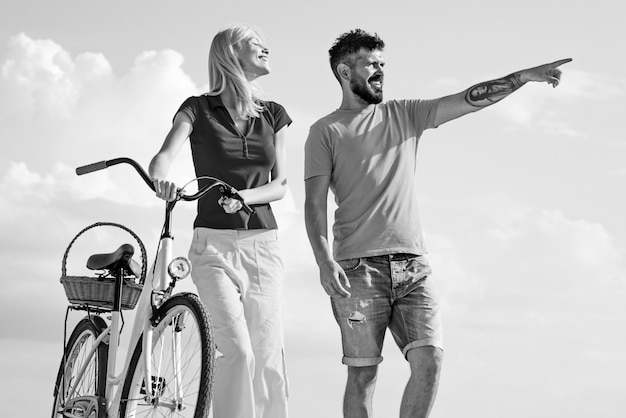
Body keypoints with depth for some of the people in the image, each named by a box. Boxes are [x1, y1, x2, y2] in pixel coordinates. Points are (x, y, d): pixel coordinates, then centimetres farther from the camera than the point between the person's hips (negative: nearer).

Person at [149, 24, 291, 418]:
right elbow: (164, 155, -13)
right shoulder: (200, 109, 2)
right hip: (215, 243, -3)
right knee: (237, 350, -18)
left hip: (263, 246, 3)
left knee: (268, 358, -4)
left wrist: (244, 197, -13)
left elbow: (280, 185, 7)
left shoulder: (273, 115, 11)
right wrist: (161, 178, -37)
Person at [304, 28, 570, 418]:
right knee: (363, 372, -4)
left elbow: (469, 99, 8)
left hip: (413, 264, 3)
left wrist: (524, 77, -3)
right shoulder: (325, 132, 6)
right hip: (359, 268, -3)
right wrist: (325, 262, -14)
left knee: (430, 360, -9)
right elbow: (315, 204, -1)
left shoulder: (404, 115, 17)